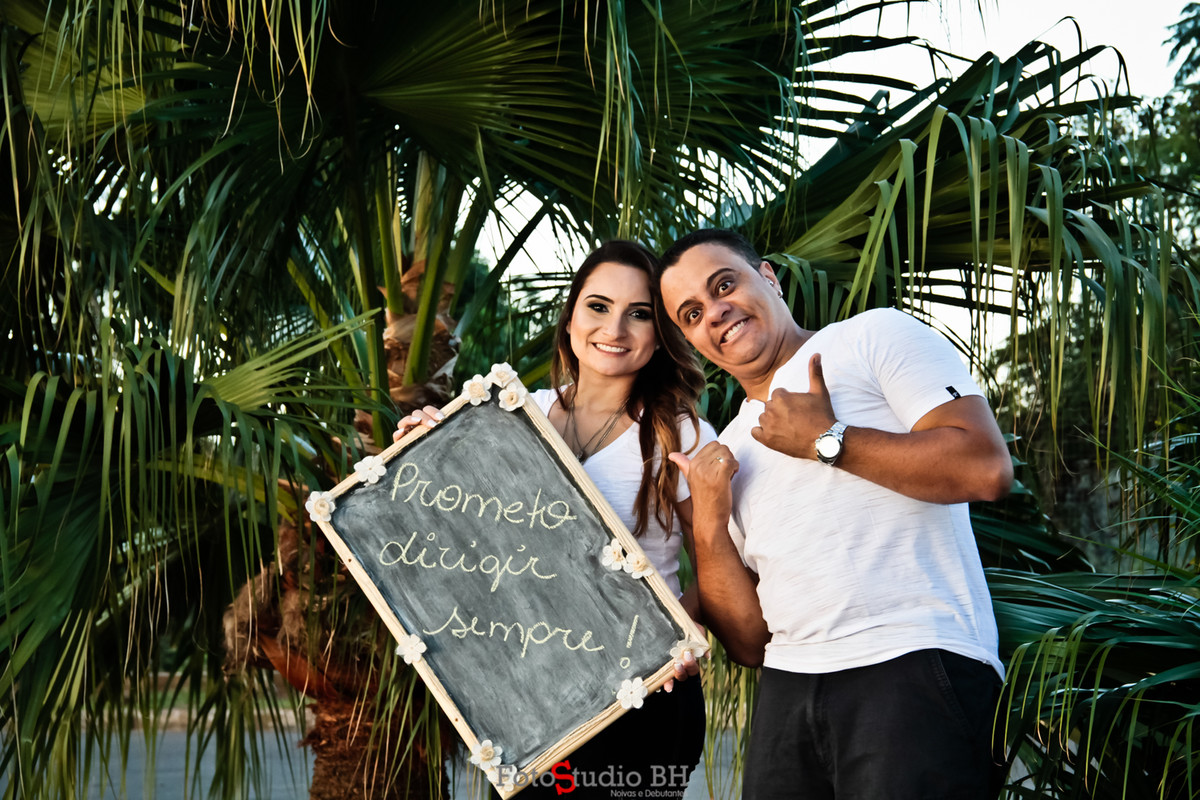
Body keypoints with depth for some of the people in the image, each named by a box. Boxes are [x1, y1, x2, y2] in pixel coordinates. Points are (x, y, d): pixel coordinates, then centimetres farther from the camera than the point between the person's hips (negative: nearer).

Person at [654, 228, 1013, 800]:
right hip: (788, 689, 6)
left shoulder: (874, 336, 5)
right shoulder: (725, 453, 20)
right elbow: (749, 641, 15)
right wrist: (709, 525, 1)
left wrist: (826, 439, -6)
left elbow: (986, 469, -11)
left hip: (915, 666, -5)